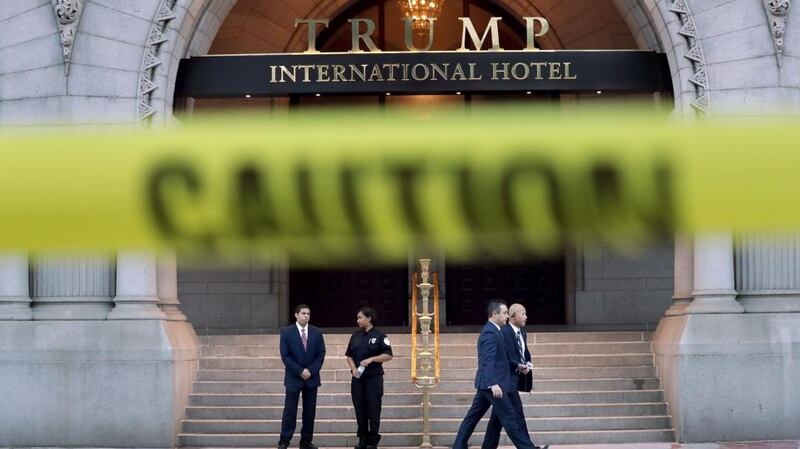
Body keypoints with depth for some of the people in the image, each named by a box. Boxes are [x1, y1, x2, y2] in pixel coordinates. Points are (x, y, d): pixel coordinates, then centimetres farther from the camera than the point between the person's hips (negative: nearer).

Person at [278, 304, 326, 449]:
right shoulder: (287, 332, -3)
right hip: (293, 378, -3)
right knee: (290, 411, -4)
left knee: (310, 411, 4)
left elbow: (321, 354, 4)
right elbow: (285, 356, -7)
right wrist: (300, 371, -13)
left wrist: (311, 370, -9)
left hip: (312, 378, 3)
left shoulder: (317, 333, 5)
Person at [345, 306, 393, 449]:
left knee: (373, 410, -3)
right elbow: (349, 355, 16)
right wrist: (353, 368, -2)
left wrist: (371, 359, -20)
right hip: (358, 378, 5)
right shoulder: (355, 336, 11)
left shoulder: (379, 336, -4)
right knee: (360, 409, 5)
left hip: (374, 378, -5)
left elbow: (388, 355, -8)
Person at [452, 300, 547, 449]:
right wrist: (494, 384, -32)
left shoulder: (491, 331, 17)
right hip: (493, 383, -10)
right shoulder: (490, 333, -16)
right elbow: (488, 361, -24)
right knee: (509, 417, -6)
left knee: (473, 416, 11)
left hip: (486, 384, 10)